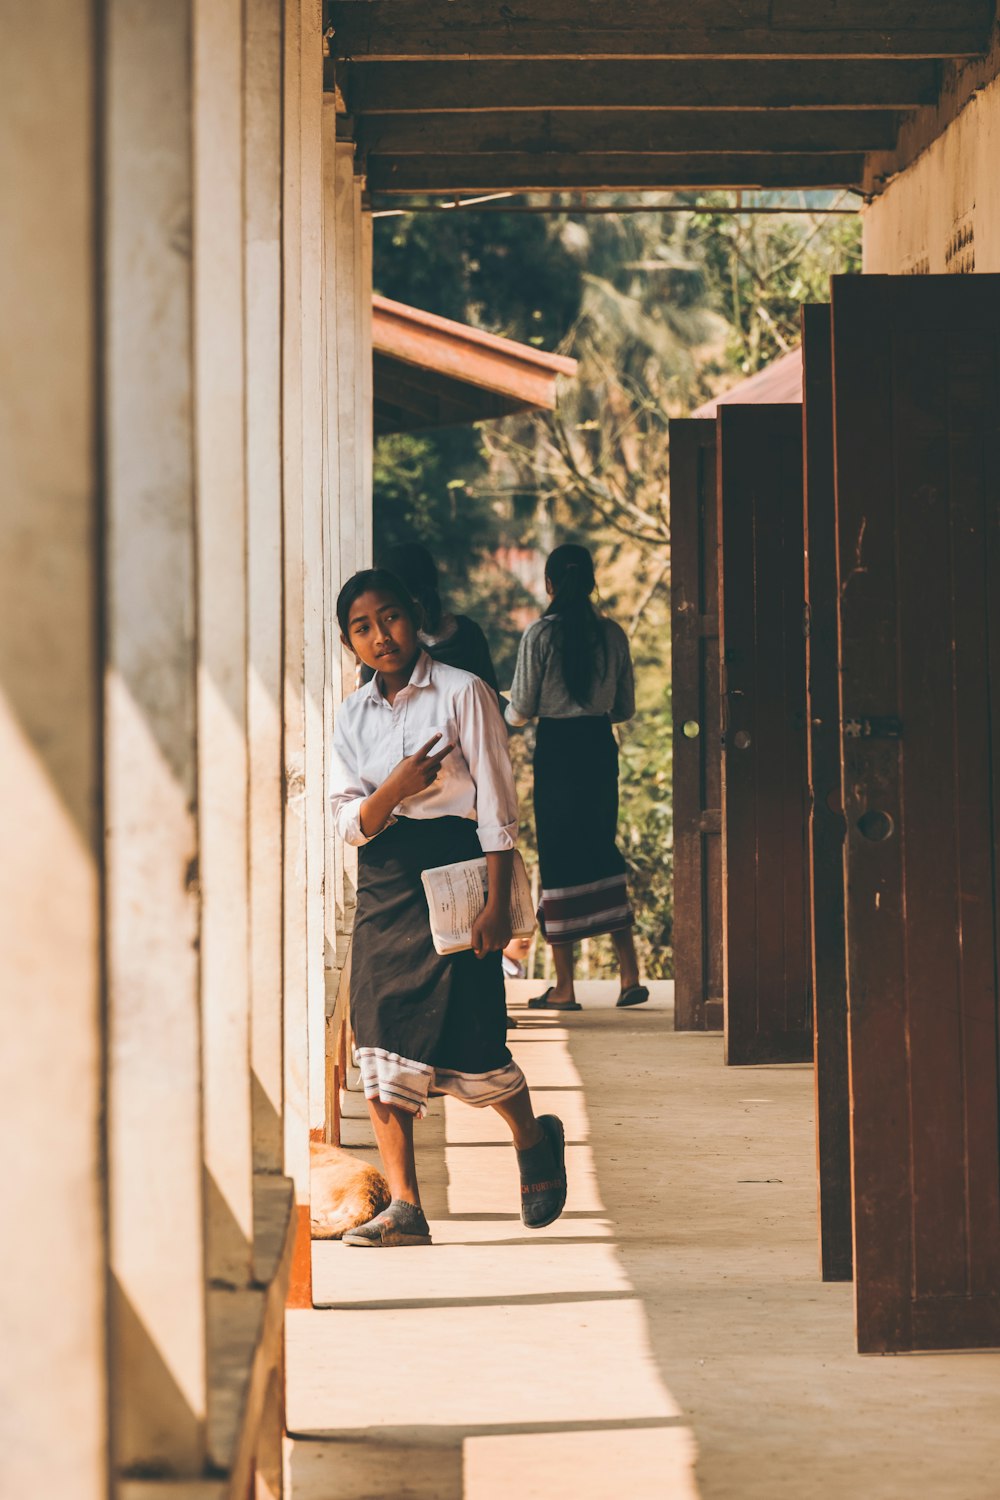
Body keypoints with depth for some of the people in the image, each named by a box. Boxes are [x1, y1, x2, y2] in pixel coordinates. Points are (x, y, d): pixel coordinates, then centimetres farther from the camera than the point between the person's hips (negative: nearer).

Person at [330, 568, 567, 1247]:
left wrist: (498, 904, -12)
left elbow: (497, 806, -6)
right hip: (383, 885, 5)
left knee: (469, 1040, -5)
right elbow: (352, 823, 6)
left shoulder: (463, 694, -4)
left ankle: (534, 1138, 26)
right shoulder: (355, 715, 10)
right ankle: (405, 1208, -2)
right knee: (383, 1043, -4)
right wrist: (396, 787, -15)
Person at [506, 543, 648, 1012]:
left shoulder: (540, 634, -9)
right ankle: (629, 973, 6)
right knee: (602, 852, 14)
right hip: (600, 746, 4)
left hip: (557, 749, -4)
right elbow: (625, 707, 9)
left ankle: (564, 986, 4)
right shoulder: (612, 634, 3)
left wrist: (509, 713, 17)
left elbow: (522, 708, -6)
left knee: (559, 858, 2)